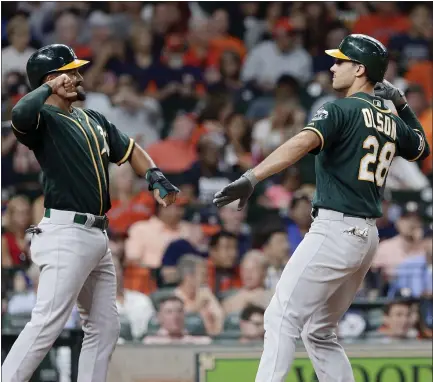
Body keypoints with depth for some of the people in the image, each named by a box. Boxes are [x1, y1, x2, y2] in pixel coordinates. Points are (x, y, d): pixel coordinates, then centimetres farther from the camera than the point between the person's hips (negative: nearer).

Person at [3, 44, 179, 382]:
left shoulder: (93, 121, 17)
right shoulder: (43, 120, -8)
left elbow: (128, 149, 27)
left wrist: (156, 179, 11)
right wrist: (50, 87, -17)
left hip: (98, 236, 9)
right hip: (66, 235, -9)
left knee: (105, 327, 12)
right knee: (47, 325, -18)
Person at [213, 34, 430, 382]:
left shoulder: (342, 110, -8)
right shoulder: (392, 121, 15)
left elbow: (302, 143, -26)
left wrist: (251, 178, -37)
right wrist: (402, 104, 30)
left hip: (335, 229, -9)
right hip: (367, 236, 9)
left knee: (282, 318, -13)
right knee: (319, 331, 17)